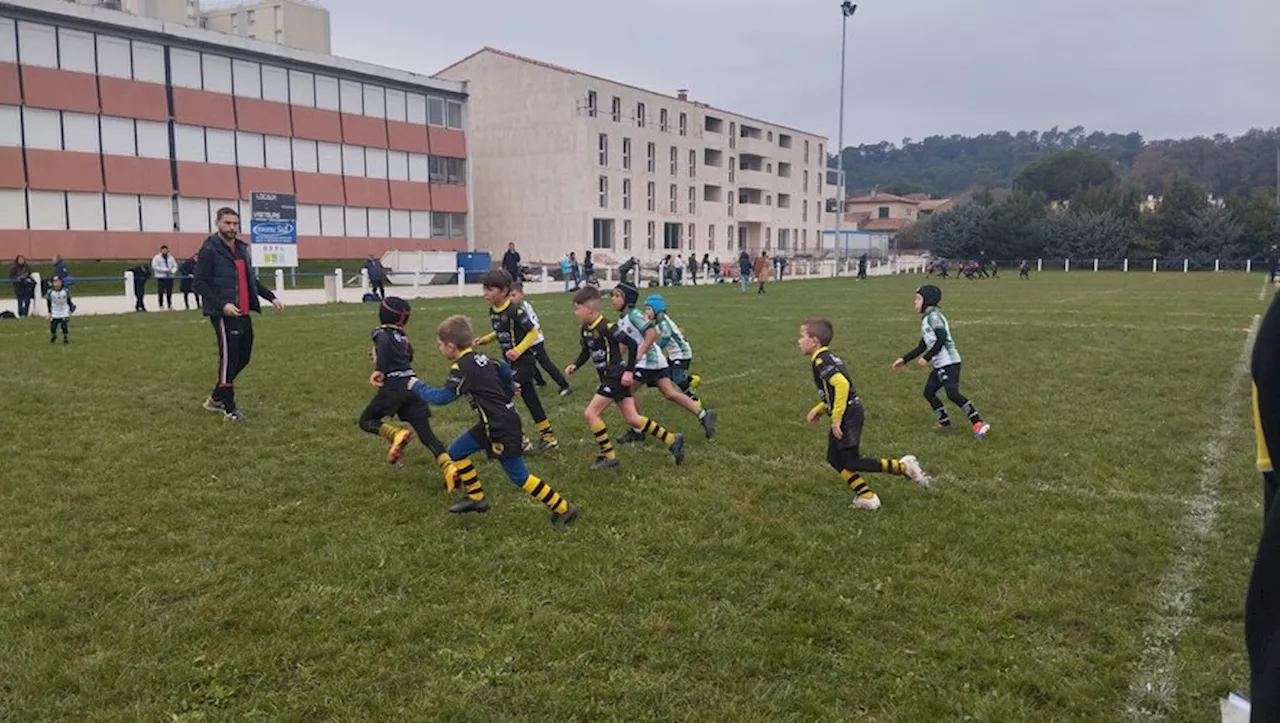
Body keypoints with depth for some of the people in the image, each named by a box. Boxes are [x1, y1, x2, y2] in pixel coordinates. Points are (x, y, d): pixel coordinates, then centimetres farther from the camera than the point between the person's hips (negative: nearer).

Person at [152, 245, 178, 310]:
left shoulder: (171, 258, 15)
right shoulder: (156, 258, 2)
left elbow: (175, 266, 16)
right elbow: (155, 266, -9)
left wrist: (173, 271, -7)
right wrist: (165, 269, -15)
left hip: (169, 277, 4)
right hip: (161, 277, -4)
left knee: (169, 292, 3)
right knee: (161, 292, -8)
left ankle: (169, 305, 10)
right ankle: (161, 305, -3)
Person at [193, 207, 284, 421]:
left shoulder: (242, 248, 15)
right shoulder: (210, 250, -8)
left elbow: (251, 280, 24)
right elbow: (200, 284, -13)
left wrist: (271, 297, 15)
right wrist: (222, 305, -23)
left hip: (243, 313, 8)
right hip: (223, 315, -8)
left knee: (242, 358, 14)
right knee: (229, 358, -4)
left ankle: (217, 398, 31)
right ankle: (229, 408, 8)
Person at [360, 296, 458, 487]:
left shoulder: (381, 333, 2)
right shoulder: (402, 335, 20)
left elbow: (384, 343, -23)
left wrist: (379, 369, -32)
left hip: (394, 386, -5)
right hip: (412, 385, 6)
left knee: (366, 421, 13)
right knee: (425, 432, 3)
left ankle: (396, 434, -16)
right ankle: (449, 467, -18)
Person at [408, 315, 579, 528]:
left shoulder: (462, 368, -18)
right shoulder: (479, 358, 8)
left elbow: (441, 397, -19)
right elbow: (503, 368, 14)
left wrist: (418, 386, -4)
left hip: (502, 429, -10)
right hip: (493, 424, 10)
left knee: (519, 476, 0)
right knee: (456, 452, 16)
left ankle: (563, 509, 6)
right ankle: (476, 497, 26)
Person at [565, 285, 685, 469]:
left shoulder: (605, 327, -20)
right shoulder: (586, 329, 6)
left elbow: (631, 343, -20)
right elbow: (587, 351, 21)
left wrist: (629, 371, -22)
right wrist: (575, 365, 5)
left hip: (616, 378, -9)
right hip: (609, 378, 9)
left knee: (590, 413, -9)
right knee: (632, 418, 10)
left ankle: (608, 456, 1)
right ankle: (672, 440, 18)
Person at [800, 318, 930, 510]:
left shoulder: (821, 361, -16)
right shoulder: (828, 358, 15)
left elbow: (842, 384, -29)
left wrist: (836, 418, -26)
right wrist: (818, 410, 17)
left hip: (848, 416, -10)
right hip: (849, 415, 10)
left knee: (852, 462, -5)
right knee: (835, 459, 13)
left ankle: (903, 467, -2)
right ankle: (866, 496, 16)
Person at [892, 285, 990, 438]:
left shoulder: (933, 316, -9)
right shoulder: (925, 319, 20)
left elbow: (942, 339, -21)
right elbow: (921, 347, 25)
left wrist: (927, 358, -17)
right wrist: (904, 359, 25)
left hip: (949, 362, -10)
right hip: (940, 365, 10)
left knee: (953, 393, -18)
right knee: (929, 391, 13)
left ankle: (979, 424, -18)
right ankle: (944, 422, 22)